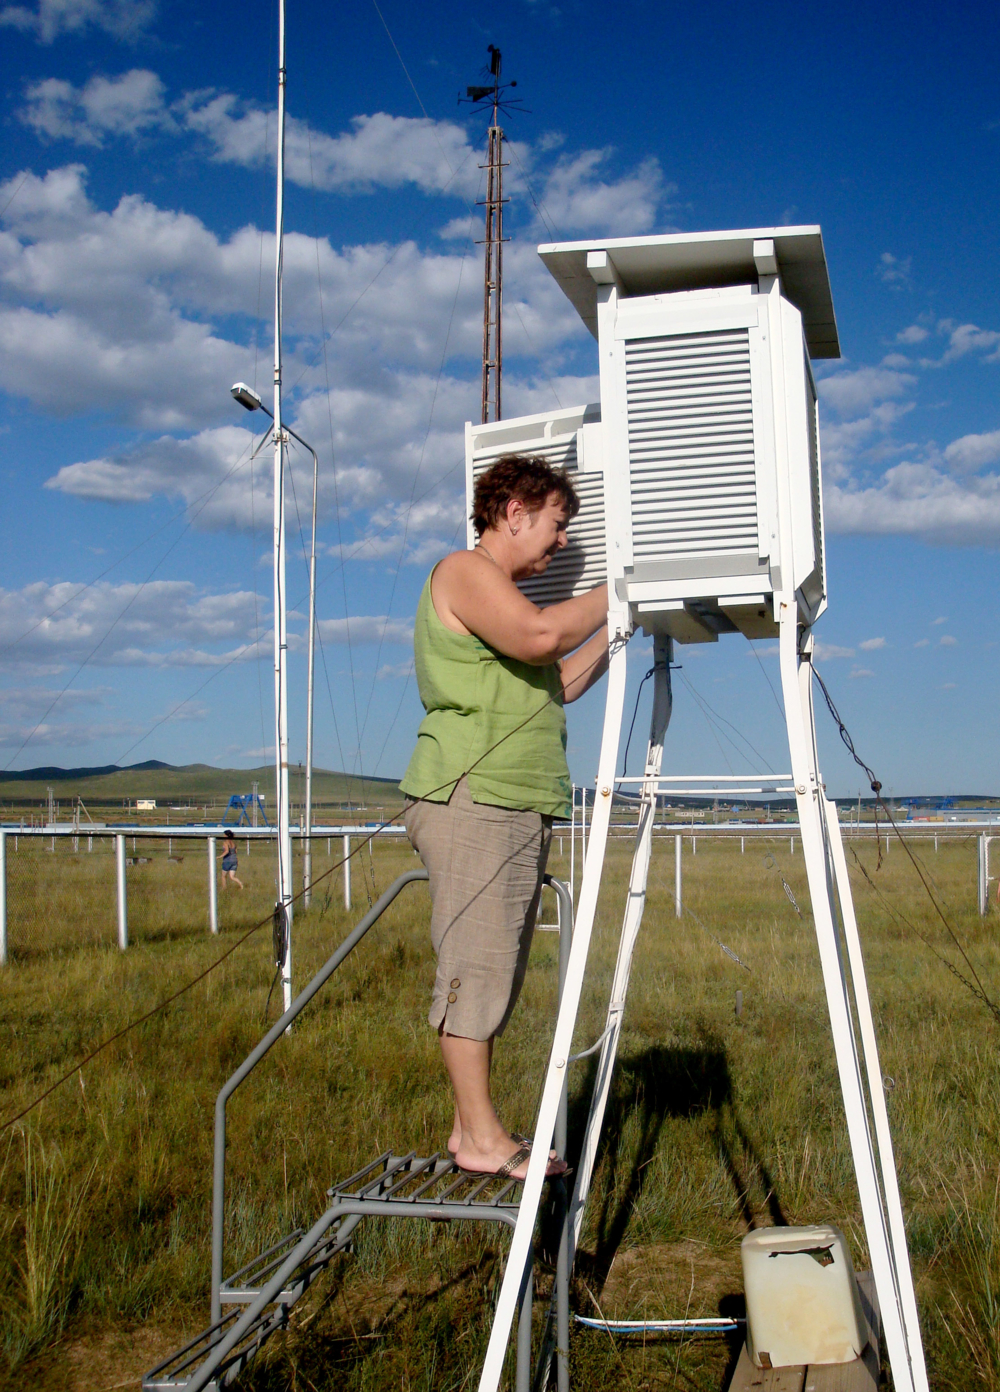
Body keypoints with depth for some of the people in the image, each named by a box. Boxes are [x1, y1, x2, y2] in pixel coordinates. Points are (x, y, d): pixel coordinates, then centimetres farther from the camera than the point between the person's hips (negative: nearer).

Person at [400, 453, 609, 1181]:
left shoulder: (503, 590, 27)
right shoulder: (464, 572, -4)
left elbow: (562, 682, 25)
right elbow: (538, 636, -21)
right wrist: (614, 593, -8)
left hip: (516, 808, 10)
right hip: (471, 800, -10)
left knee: (495, 975, 10)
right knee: (474, 969, -7)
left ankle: (474, 1127, 16)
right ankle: (482, 1137, -2)